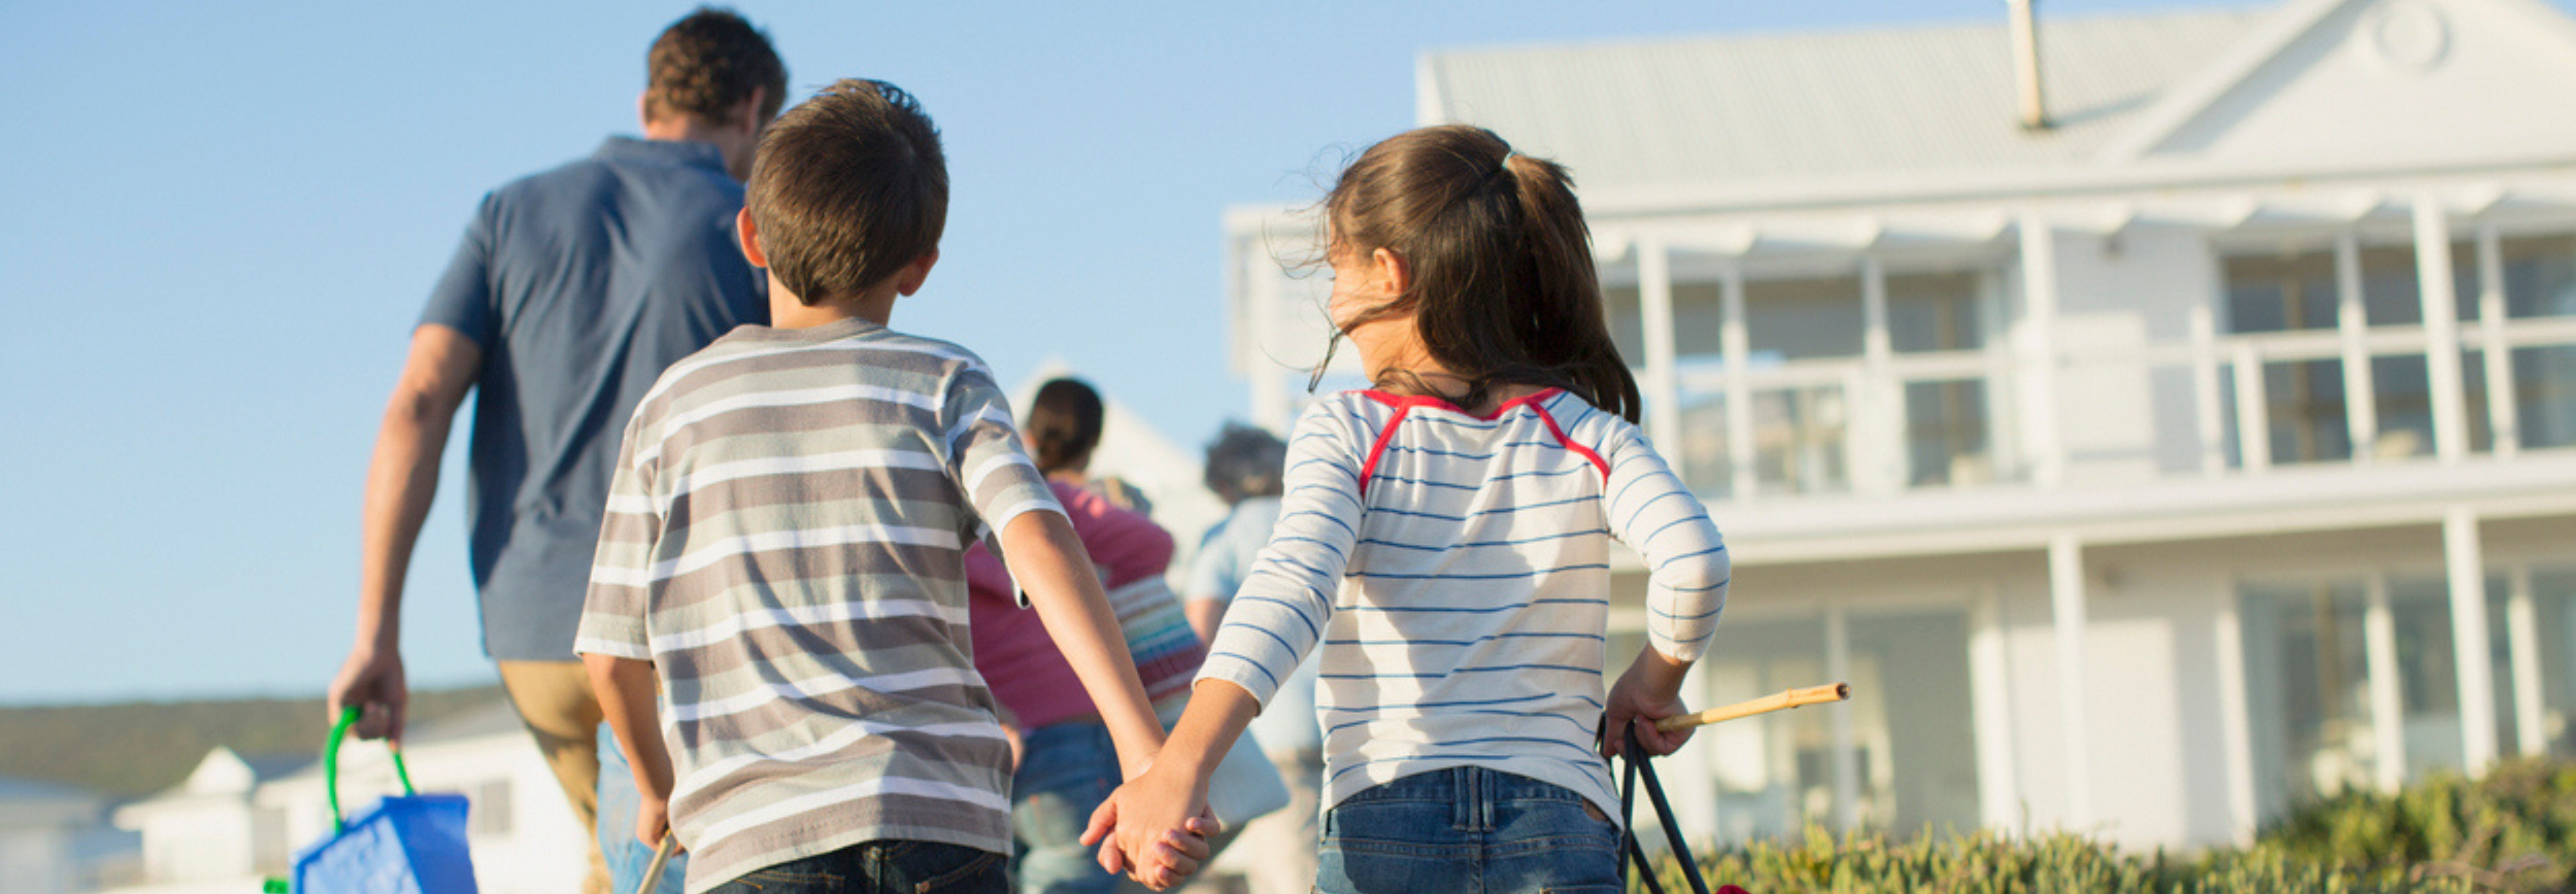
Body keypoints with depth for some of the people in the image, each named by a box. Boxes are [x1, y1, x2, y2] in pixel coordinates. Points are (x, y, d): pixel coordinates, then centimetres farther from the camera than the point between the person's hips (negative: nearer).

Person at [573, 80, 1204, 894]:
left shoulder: (674, 406, 11)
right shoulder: (944, 384, 7)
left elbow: (612, 657, 13)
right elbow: (1038, 541, -11)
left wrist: (660, 789, 32)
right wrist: (1142, 743, -19)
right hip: (941, 826, 0)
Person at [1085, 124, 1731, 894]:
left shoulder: (1343, 432, 2)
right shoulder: (1588, 437, 7)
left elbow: (1292, 585, -16)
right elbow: (1694, 561, -10)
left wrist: (1178, 767, -27)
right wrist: (1653, 686, 9)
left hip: (1382, 826, -1)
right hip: (1561, 829, 1)